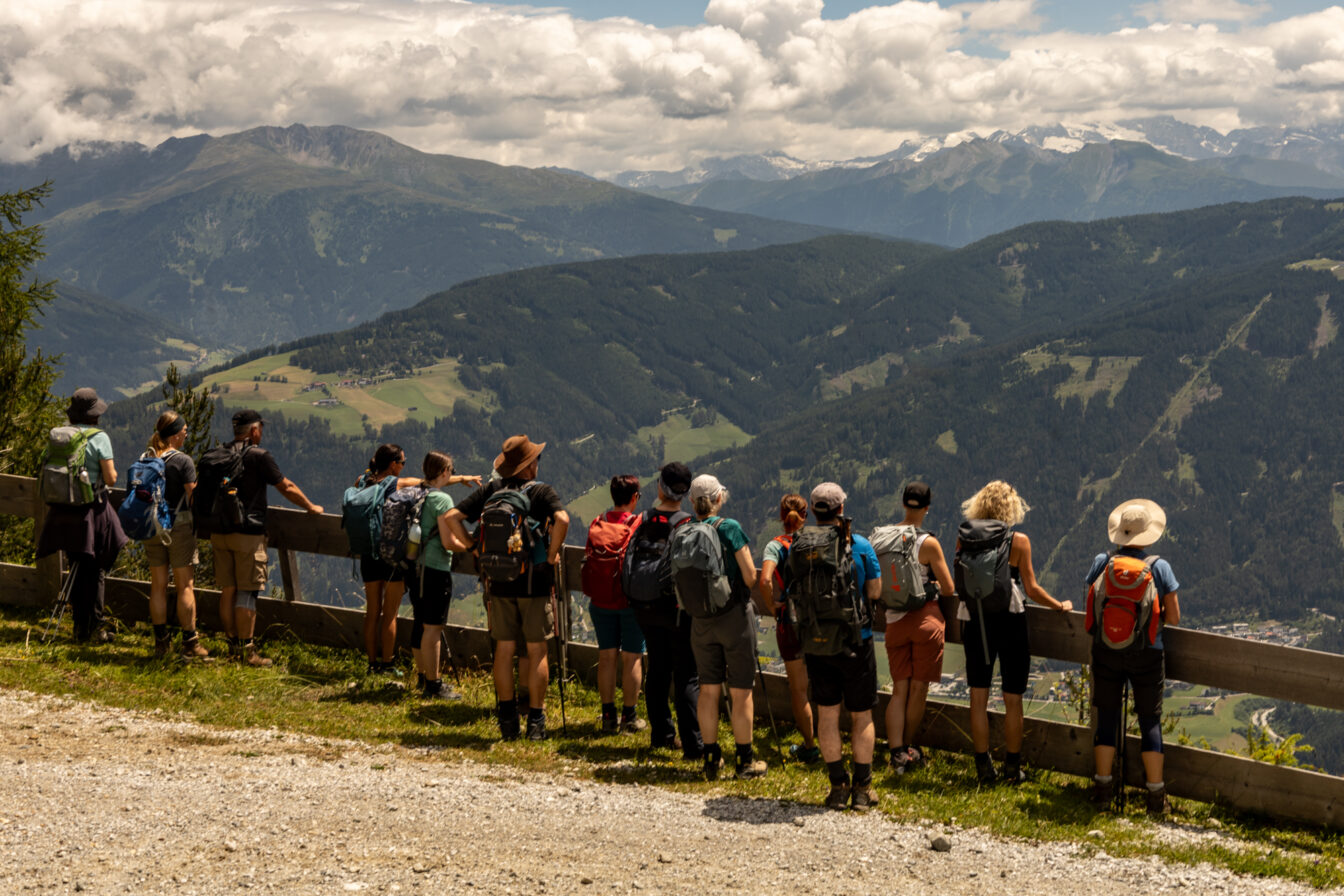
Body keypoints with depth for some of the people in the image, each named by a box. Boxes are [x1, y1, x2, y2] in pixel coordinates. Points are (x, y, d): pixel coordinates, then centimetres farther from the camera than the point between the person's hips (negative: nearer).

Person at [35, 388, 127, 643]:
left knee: (77, 569, 14)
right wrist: (112, 471, 11)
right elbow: (110, 478, -12)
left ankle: (80, 628, 19)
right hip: (92, 510, -5)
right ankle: (96, 628, 6)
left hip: (63, 511, 5)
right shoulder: (99, 438, -10)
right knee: (95, 570, 4)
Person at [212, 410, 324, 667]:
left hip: (220, 532, 6)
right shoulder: (259, 456, -11)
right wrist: (311, 507, 10)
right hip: (248, 533, -6)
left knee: (228, 590, 11)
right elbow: (287, 488, -5)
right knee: (247, 591, -2)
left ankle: (232, 644, 18)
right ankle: (246, 650, -1)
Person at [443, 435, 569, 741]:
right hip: (535, 581, -3)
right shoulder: (541, 491, -7)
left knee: (504, 650, 10)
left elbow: (451, 517, 0)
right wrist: (552, 554, -13)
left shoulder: (491, 489, 3)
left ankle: (507, 720, 14)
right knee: (536, 652, 4)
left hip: (499, 581, 3)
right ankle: (536, 721, 6)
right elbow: (562, 519, -26)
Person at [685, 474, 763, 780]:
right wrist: (741, 589, 8)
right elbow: (751, 576, -13)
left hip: (701, 619, 4)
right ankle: (745, 760, 11)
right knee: (740, 692, 5)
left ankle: (711, 758, 18)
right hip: (735, 616, -4)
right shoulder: (730, 528, -14)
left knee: (708, 690, 12)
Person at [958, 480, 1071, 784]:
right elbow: (1031, 589, -7)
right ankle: (1012, 769, 13)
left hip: (975, 621, 2)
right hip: (1010, 622, -2)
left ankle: (984, 768, 12)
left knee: (978, 698, 10)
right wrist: (1060, 605, 9)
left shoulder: (965, 539, -2)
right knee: (1012, 700, 8)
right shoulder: (1018, 541, -9)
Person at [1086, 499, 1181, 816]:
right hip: (1147, 656, -1)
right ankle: (1156, 795, 10)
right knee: (1150, 720, 9)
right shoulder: (1159, 567, -9)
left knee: (1106, 718, 13)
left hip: (1106, 653, 1)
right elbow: (1173, 617, -6)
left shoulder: (1101, 562, -5)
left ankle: (1102, 787, 18)